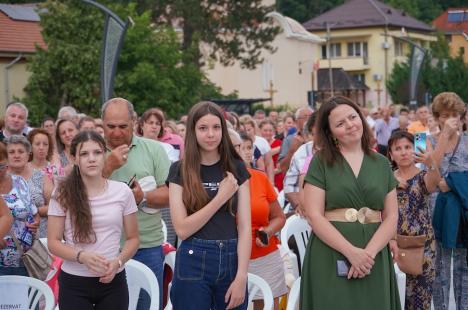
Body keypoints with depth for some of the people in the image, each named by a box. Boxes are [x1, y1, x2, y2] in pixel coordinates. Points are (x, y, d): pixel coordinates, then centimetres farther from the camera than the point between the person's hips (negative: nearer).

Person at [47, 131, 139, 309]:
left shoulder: (122, 191, 0)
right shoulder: (63, 194, -3)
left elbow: (132, 238, 6)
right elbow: (53, 242, -3)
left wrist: (118, 261, -12)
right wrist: (82, 256, -20)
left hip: (113, 281, 1)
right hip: (73, 282, -1)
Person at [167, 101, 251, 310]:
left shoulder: (236, 169, 4)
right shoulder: (180, 171, -1)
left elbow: (244, 226, -1)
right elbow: (182, 229, -9)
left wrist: (241, 276, -10)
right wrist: (221, 197, -14)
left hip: (231, 261, 2)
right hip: (193, 264, -2)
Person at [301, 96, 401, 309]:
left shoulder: (381, 164, 9)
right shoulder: (321, 162, -1)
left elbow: (391, 217, 4)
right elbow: (314, 216, -8)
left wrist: (369, 252, -12)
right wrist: (352, 252, -17)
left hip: (374, 258, 3)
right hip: (330, 256, -3)